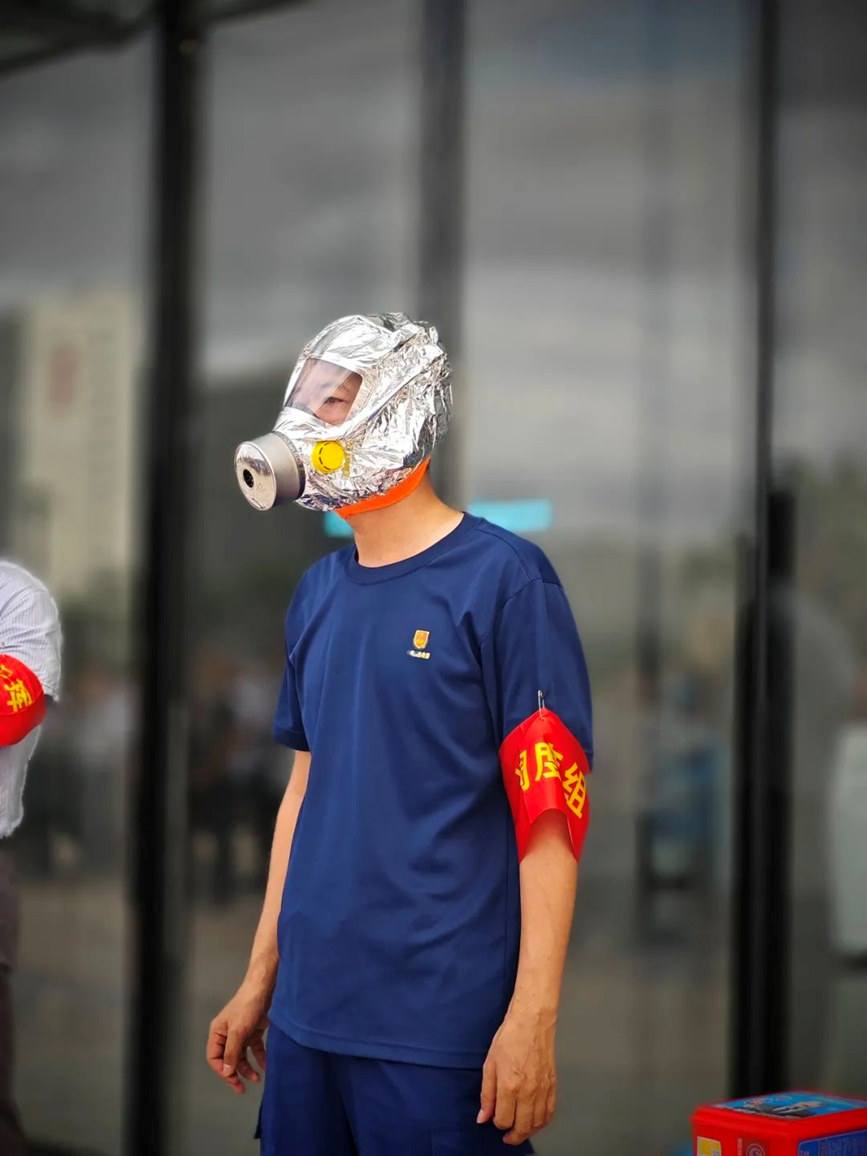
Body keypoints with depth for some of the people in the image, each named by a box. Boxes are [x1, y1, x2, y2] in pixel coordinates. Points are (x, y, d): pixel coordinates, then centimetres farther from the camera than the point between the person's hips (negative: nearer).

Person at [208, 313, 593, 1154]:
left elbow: (549, 810, -12)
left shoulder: (501, 578, -9)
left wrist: (532, 1017, -16)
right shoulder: (318, 593, 11)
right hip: (309, 1014, 6)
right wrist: (259, 981, 18)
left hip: (442, 1024, -6)